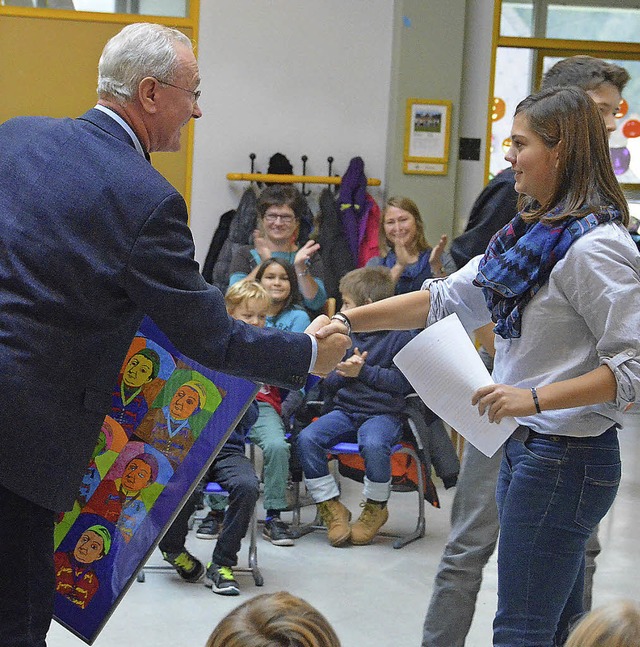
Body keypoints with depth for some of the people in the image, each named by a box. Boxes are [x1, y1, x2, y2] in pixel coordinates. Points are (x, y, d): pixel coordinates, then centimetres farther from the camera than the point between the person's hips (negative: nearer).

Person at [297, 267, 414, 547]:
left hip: (383, 413, -5)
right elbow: (328, 383, 15)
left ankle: (375, 507, -11)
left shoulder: (399, 336, 0)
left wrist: (363, 372, -11)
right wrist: (345, 372, -6)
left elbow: (402, 382, -8)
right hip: (343, 409, 5)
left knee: (374, 445, -38)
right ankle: (331, 505, -9)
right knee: (307, 438, -22)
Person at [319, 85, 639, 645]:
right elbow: (449, 299, 15)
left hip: (565, 459, -9)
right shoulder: (534, 231, 11)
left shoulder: (595, 247, -18)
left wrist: (535, 398, -27)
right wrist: (349, 321, 8)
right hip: (526, 447, 9)